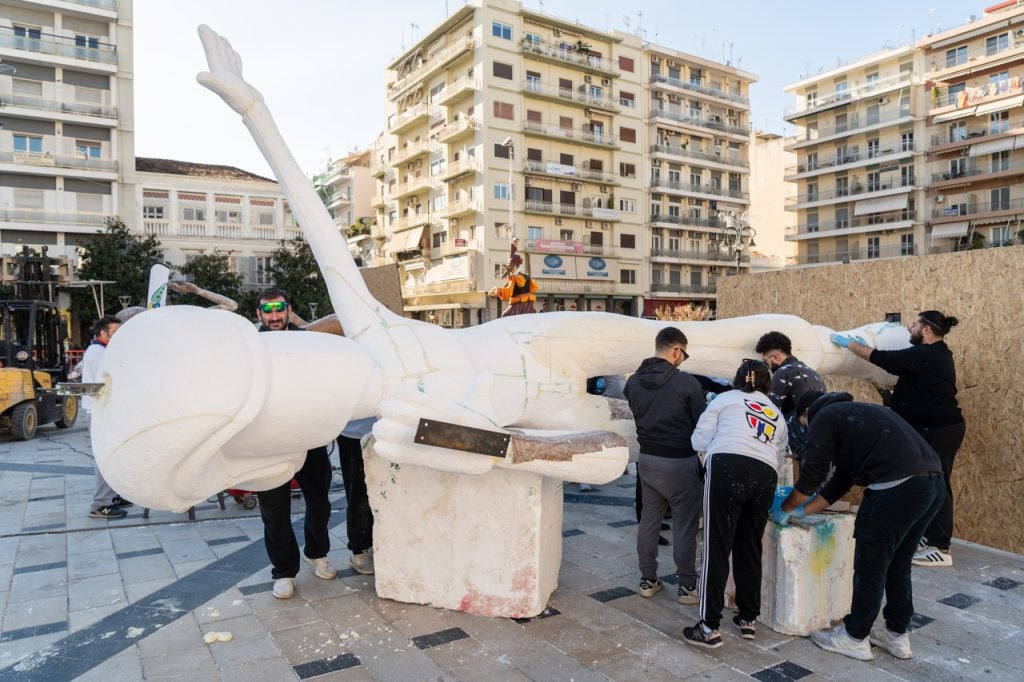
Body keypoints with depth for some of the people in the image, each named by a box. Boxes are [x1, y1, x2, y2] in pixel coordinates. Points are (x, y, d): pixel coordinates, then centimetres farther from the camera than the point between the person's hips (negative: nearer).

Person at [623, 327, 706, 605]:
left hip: (647, 459, 6)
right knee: (684, 524, 6)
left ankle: (648, 580, 25)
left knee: (648, 519, 15)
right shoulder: (686, 383, -16)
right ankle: (687, 586, 16)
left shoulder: (633, 382, 1)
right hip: (679, 462, -5)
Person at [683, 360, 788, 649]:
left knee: (717, 548, -4)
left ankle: (709, 627, -3)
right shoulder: (777, 414, 30)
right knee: (750, 549, 17)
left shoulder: (725, 399, 18)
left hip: (728, 467, -4)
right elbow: (780, 454, 22)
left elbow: (698, 441, 13)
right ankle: (748, 619, 24)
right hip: (765, 475, 4)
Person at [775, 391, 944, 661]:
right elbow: (842, 478, 31)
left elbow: (811, 477, 1)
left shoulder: (823, 419, 5)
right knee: (898, 564, 21)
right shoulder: (853, 414, 31)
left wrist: (784, 509, 17)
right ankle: (897, 635, 32)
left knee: (870, 565, 5)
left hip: (898, 486, -9)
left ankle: (855, 638, 18)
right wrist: (803, 511, 33)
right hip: (933, 481, 9)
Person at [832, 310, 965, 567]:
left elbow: (884, 359, -18)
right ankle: (930, 536, 25)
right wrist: (861, 344, 13)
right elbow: (895, 363, 16)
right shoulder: (934, 354, 13)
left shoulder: (926, 355, -19)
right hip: (936, 428, 10)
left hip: (939, 430, -10)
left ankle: (941, 549, -1)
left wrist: (849, 343, -8)